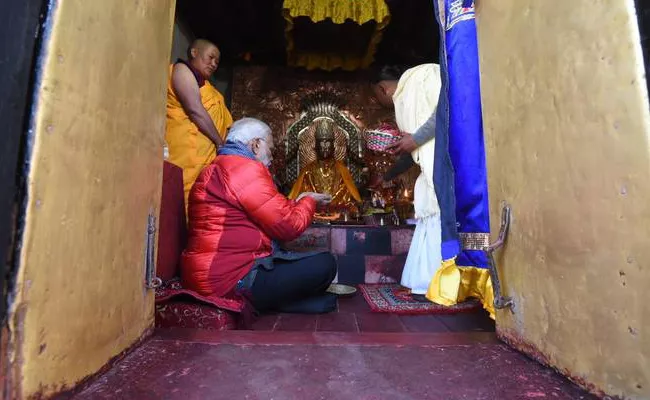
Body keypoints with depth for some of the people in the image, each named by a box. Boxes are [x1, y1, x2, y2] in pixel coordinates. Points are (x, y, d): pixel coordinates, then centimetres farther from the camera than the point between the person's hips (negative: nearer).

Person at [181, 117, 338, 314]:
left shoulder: (218, 168, 18)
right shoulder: (247, 168, -17)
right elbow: (290, 226, -17)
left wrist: (299, 201, 19)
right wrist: (308, 201, 2)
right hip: (233, 278, -11)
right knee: (324, 263, -10)